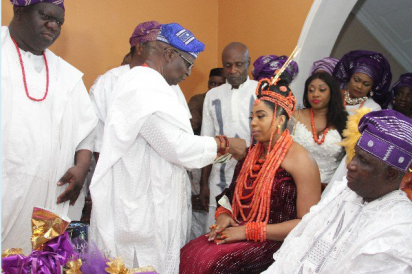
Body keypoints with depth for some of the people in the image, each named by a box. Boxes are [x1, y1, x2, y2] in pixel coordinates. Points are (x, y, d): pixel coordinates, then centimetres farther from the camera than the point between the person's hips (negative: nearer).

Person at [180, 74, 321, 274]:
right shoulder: (252, 153, 12)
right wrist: (224, 214, -2)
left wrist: (249, 231, -17)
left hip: (274, 242, -6)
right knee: (189, 252, -19)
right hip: (240, 232, 6)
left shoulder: (300, 159, -10)